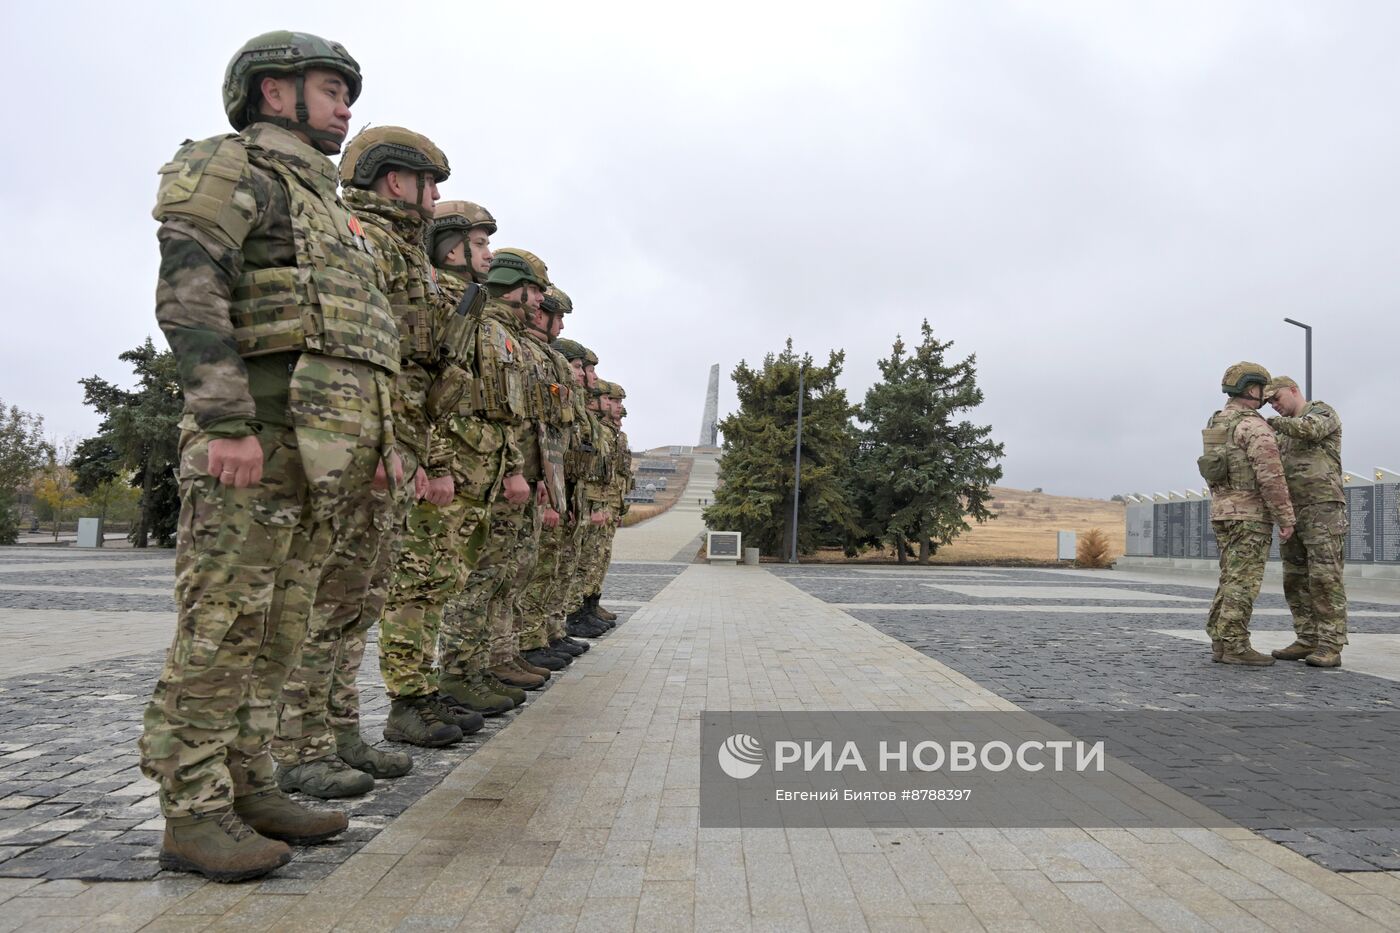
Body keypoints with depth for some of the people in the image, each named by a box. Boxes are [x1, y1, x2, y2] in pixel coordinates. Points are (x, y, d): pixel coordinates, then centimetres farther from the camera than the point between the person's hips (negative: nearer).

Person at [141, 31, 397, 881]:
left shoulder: (325, 206, 29)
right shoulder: (228, 167, 2)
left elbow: (359, 346, 26)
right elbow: (189, 296, -13)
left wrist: (384, 436, 18)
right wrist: (227, 424, -23)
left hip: (326, 457, 9)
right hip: (255, 439, -9)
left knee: (278, 631, 9)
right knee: (221, 628, -5)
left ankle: (249, 789, 17)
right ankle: (193, 815, 2)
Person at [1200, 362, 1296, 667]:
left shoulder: (1217, 424, 15)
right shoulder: (1253, 426, -14)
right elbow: (1271, 476, -19)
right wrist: (1287, 518, -15)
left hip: (1223, 512, 8)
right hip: (1251, 514, -8)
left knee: (1232, 580, 10)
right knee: (1244, 581, -6)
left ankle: (1221, 643, 9)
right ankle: (1236, 647, -5)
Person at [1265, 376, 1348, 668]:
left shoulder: (1322, 412, 0)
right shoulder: (1287, 431, 23)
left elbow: (1309, 429, -23)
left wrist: (1272, 422, -12)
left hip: (1322, 507, -8)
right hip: (1291, 510, 8)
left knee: (1325, 576, -11)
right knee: (1296, 579, 5)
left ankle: (1330, 646, -11)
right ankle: (1307, 640, 10)